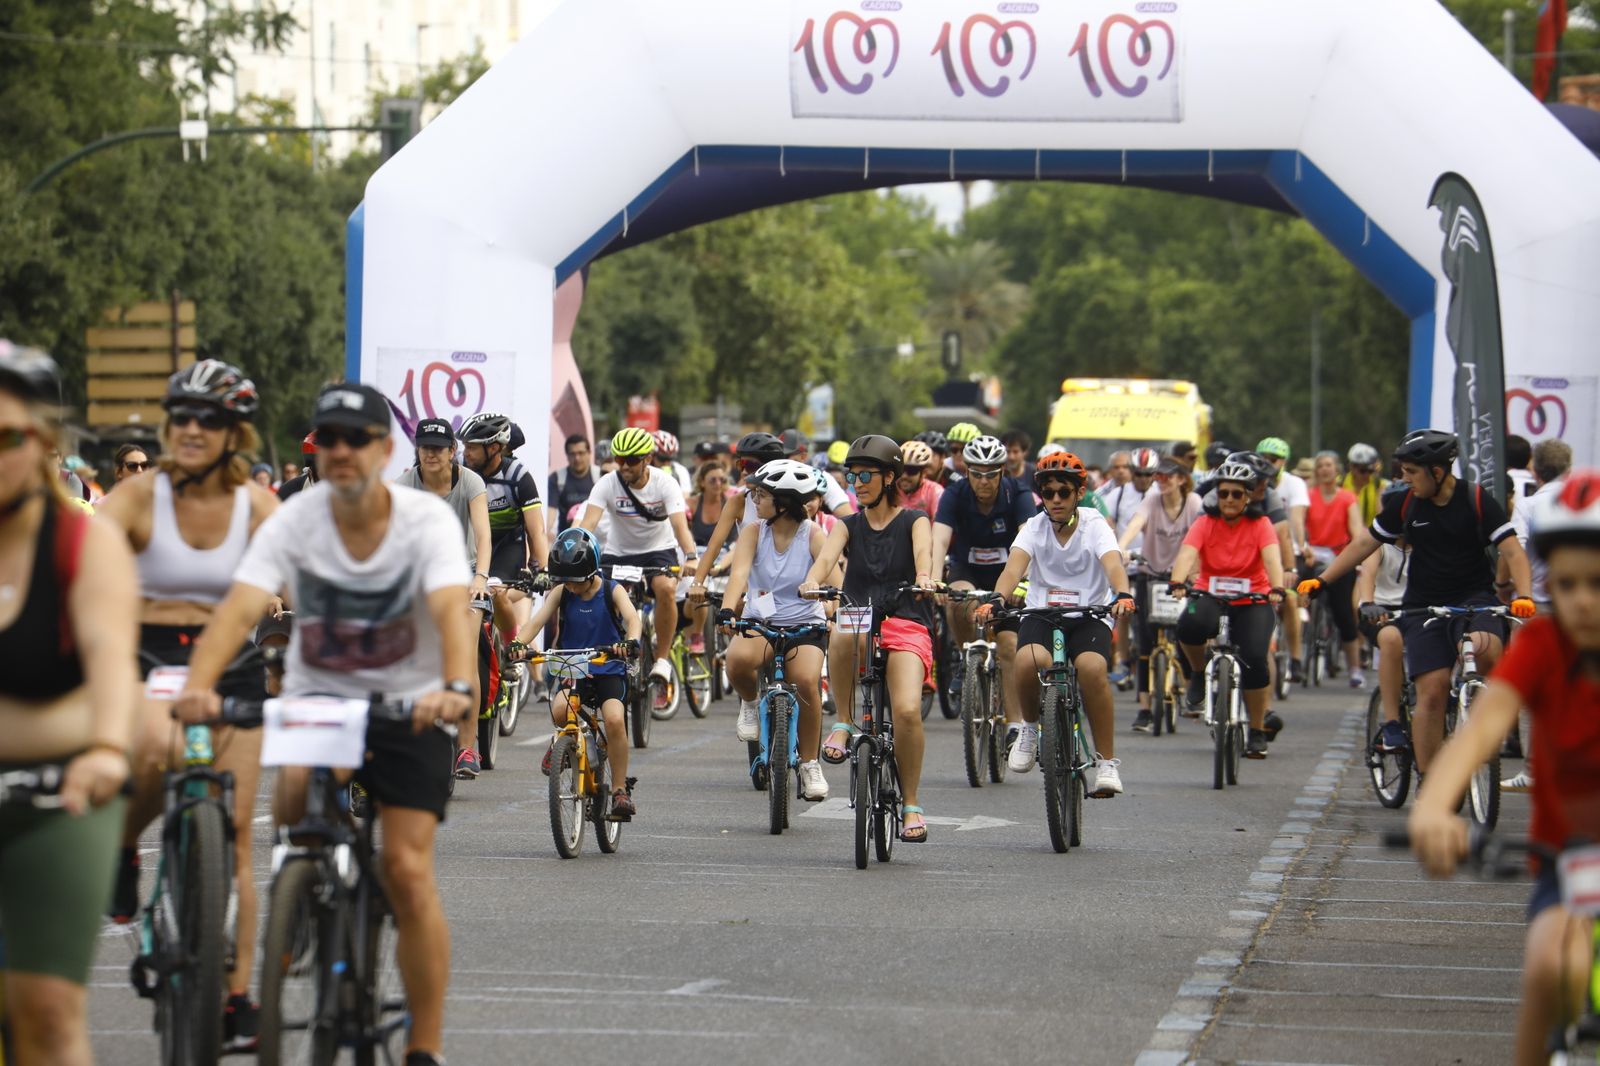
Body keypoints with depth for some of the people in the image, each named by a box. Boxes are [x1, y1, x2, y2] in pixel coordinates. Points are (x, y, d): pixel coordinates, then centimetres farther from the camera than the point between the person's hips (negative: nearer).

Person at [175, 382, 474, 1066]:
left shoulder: (427, 520, -16)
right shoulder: (295, 521, -13)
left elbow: (451, 609, -32)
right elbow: (239, 606, -26)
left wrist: (456, 687, -52)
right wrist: (199, 684, -44)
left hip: (409, 703, -2)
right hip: (317, 694, 2)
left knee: (408, 871, -9)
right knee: (297, 786, -31)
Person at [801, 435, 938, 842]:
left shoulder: (913, 521, 9)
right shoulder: (849, 526, 15)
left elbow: (923, 549, -14)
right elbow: (828, 554, -6)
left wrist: (924, 577, -38)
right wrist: (812, 581, -30)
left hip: (906, 628, -2)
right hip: (860, 622, 2)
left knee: (907, 710, -25)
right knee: (842, 637, -39)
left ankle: (911, 804, -8)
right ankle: (844, 722, -19)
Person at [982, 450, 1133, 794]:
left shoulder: (1094, 525, -3)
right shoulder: (1035, 527, 1)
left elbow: (1112, 563, -22)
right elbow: (1015, 564, -17)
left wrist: (1122, 595, -44)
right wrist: (997, 598, -38)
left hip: (1089, 616, -1)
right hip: (1042, 613, 1)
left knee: (1093, 667, -32)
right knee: (1029, 660, -32)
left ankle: (1107, 760, -18)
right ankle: (1031, 727, -1)